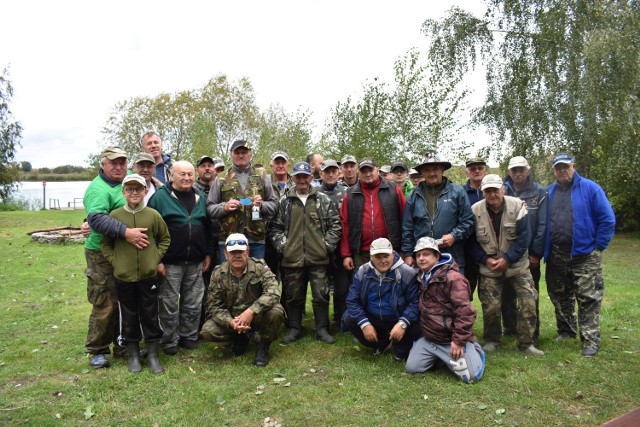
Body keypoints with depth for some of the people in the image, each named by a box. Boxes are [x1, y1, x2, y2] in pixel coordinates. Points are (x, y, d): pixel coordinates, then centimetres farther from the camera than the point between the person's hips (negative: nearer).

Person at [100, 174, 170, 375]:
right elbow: (105, 243, 6)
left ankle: (153, 354, 22)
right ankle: (133, 354, 27)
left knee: (150, 314, 8)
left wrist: (156, 258, -1)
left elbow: (165, 238, 8)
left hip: (149, 275, 0)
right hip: (123, 276, 0)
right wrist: (114, 261, -3)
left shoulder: (153, 215, -4)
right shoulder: (115, 215, -4)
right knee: (129, 316, 12)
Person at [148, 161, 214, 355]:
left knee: (193, 303, 12)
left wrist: (208, 253, 12)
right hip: (170, 263, -4)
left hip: (196, 263, 5)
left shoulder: (200, 197, 11)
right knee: (170, 304, 5)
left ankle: (189, 337, 27)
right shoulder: (161, 196, -5)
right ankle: (170, 341, 20)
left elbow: (207, 227, 16)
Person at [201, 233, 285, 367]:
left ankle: (262, 346, -3)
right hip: (230, 319, 3)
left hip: (257, 315, -2)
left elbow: (273, 292, -28)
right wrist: (230, 322, -27)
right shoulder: (218, 274, -7)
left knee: (276, 311, -32)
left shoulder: (259, 267, -14)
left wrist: (251, 311, -40)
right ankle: (240, 339, 10)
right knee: (207, 330, -22)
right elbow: (214, 306, -8)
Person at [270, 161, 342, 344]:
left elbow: (335, 224, 4)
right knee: (294, 295, 10)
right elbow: (276, 226, 10)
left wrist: (327, 245, -3)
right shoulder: (284, 201, 7)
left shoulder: (323, 199, 5)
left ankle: (322, 329, 19)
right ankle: (294, 328, 25)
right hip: (292, 258, 1)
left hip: (318, 257, -1)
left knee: (321, 294, 4)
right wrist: (282, 246, 0)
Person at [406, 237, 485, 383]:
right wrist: (422, 330, 18)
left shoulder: (452, 277, -19)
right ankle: (442, 356, 20)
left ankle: (474, 350, 17)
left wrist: (458, 340, -21)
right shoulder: (422, 278, 8)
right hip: (429, 338, 7)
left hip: (452, 339, -6)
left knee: (471, 375, -15)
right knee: (412, 368, -3)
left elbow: (465, 311, -23)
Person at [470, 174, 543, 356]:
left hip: (518, 265, 0)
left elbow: (524, 237, -10)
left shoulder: (517, 206, -11)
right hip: (489, 268, 0)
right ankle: (491, 340, 24)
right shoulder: (475, 211, -9)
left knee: (528, 302, -4)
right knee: (491, 307, 0)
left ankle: (526, 343, 12)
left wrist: (507, 259, -16)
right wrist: (485, 259, -13)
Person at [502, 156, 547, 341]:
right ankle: (510, 329, 27)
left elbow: (542, 225, -6)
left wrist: (536, 253, -10)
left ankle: (532, 332, 20)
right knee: (507, 293, 12)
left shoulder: (539, 192, -2)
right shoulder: (502, 191, 3)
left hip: (529, 254, -2)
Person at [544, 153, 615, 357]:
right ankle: (565, 331, 31)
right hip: (556, 256, 5)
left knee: (588, 299, -1)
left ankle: (590, 340, 8)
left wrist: (598, 246, -7)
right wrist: (544, 250, 6)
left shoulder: (590, 188, -5)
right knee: (560, 297, 14)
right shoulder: (549, 192, 7)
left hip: (585, 255, -4)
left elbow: (607, 219, -6)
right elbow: (542, 223, 13)